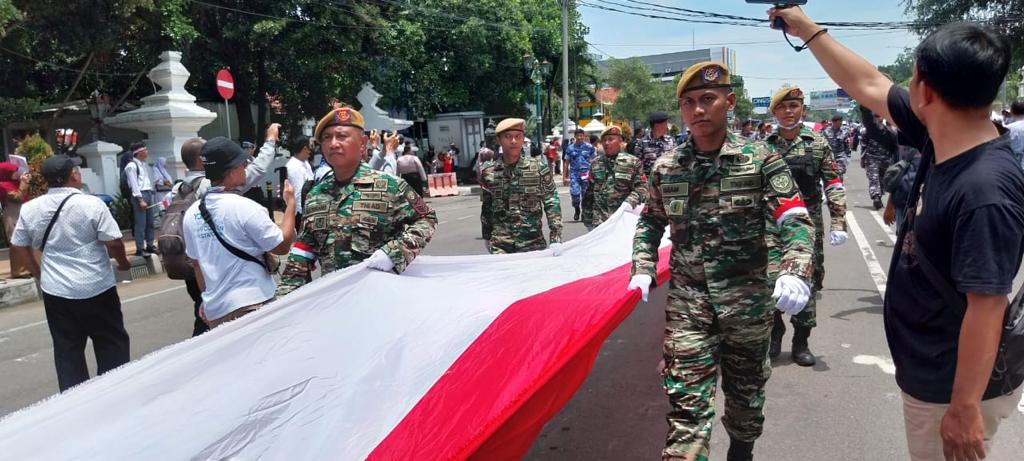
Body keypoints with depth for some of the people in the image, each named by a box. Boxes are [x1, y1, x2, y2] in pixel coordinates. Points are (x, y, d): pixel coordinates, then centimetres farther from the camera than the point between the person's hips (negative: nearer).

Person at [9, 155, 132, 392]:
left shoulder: (29, 209, 2)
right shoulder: (92, 204, -13)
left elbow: (18, 246, 10)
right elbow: (113, 242, -14)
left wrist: (39, 274, 21)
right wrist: (123, 263, 4)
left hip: (55, 291, 4)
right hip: (96, 289, -4)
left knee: (66, 351, 13)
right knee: (112, 345, 9)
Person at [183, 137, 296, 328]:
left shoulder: (191, 214, 5)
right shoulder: (244, 208, -15)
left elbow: (196, 262, 15)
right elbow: (282, 246, -8)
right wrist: (290, 202, 1)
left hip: (214, 311, 6)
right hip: (252, 305, -6)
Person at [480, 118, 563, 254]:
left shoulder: (539, 168, -2)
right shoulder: (488, 172, 2)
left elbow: (552, 204, -2)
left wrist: (556, 238, -9)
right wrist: (486, 237, 18)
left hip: (533, 243, -1)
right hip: (500, 246, 1)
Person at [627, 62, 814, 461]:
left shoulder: (761, 160, -5)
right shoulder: (665, 168, 2)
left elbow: (795, 221, -10)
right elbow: (650, 223, 14)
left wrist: (795, 272, -27)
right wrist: (643, 270, 0)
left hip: (747, 298, 0)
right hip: (687, 300, 0)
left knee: (746, 389, 19)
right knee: (686, 399, -3)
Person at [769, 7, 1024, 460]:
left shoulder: (984, 191, -30)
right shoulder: (941, 137, -5)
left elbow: (987, 307, -28)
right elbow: (868, 85, 6)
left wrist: (964, 408, -22)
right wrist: (807, 29, 12)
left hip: (955, 387, -8)